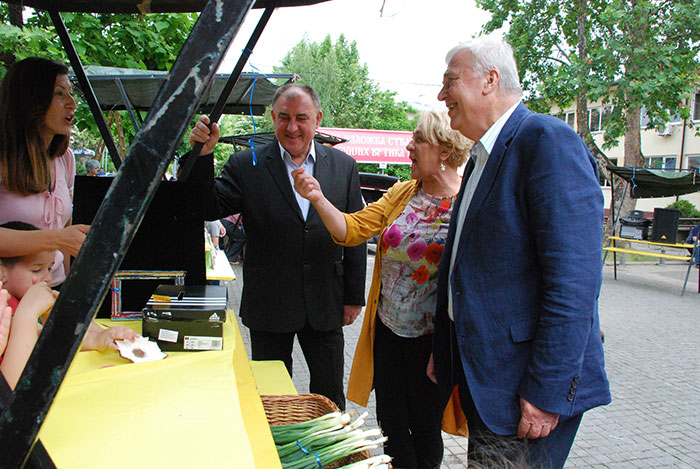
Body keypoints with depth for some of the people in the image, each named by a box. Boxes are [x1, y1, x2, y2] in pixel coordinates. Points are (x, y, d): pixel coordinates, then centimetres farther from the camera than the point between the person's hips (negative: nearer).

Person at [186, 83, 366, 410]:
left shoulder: (344, 167, 2)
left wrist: (354, 297, 4)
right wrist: (202, 154, -21)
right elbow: (209, 209, -9)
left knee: (330, 398, 15)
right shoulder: (245, 165, -3)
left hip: (325, 307, 1)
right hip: (269, 308, -1)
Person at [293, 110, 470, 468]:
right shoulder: (402, 193, 5)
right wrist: (318, 198, -15)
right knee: (390, 422, 16)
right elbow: (352, 230, 0)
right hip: (388, 331, 5)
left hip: (431, 339, -5)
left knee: (423, 425, 14)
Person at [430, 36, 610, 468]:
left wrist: (547, 392, -22)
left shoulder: (548, 140, -16)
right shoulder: (482, 156, 13)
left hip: (523, 389, -9)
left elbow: (575, 280, -23)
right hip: (481, 379, 9)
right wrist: (444, 352, 18)